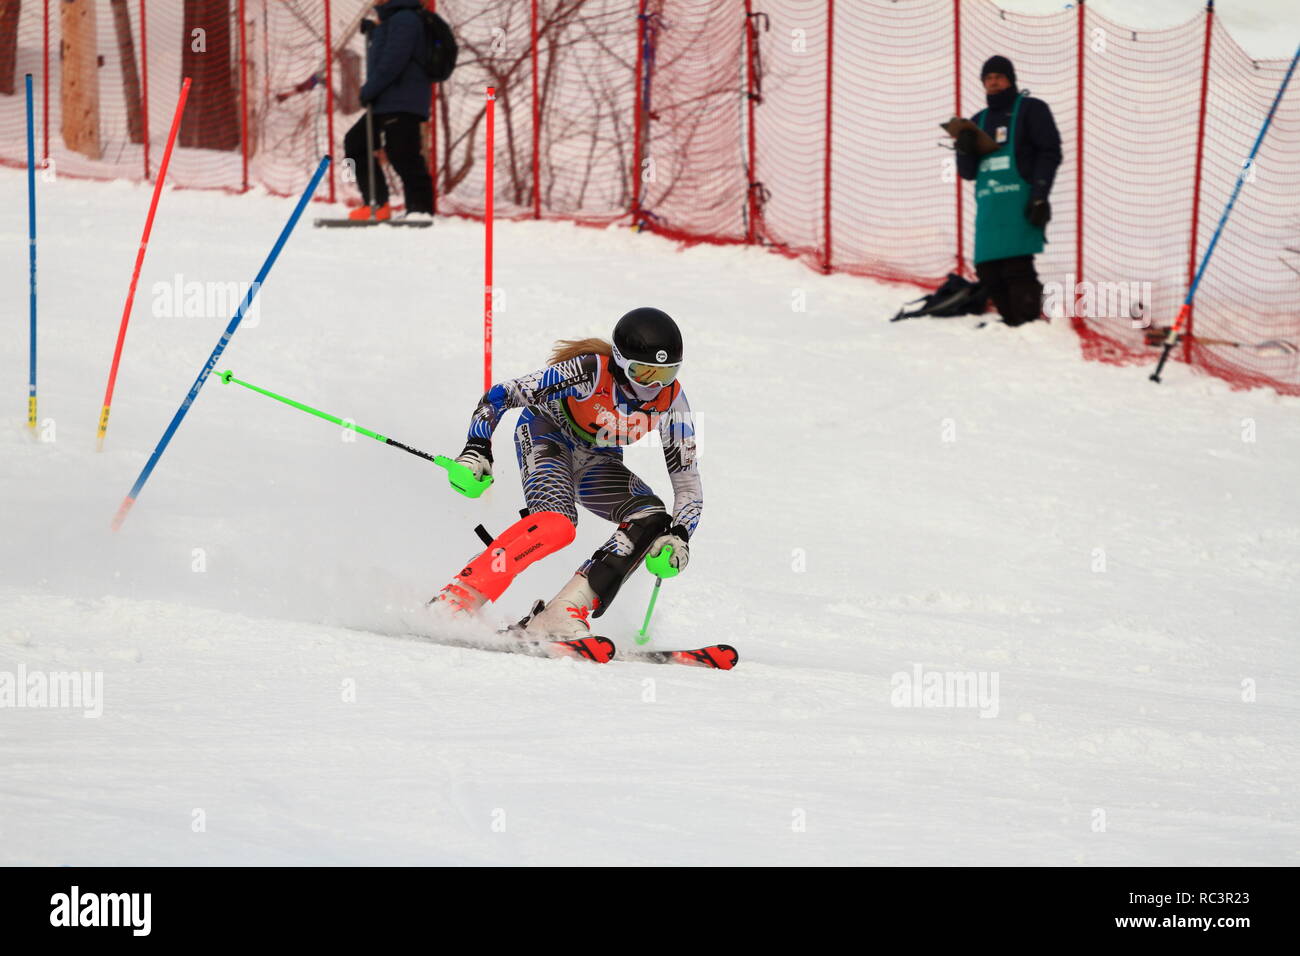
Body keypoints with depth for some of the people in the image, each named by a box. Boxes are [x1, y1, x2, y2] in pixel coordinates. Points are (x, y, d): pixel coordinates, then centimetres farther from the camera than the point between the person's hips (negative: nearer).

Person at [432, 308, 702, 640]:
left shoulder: (671, 401, -19)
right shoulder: (589, 372, -31)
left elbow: (688, 480, -12)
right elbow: (501, 394, -26)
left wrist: (679, 535, -30)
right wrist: (477, 448, -40)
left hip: (594, 463, 5)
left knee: (652, 519, -22)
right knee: (556, 522, -34)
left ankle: (560, 616, -26)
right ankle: (455, 601, -34)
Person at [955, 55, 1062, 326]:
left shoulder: (1030, 110, 7)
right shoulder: (979, 121, 23)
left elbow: (1050, 153, -2)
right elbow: (969, 172, 22)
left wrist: (1039, 196, -12)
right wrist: (965, 150, -1)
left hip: (1020, 204, -6)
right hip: (989, 208, 6)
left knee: (1017, 267, -17)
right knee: (988, 272, -1)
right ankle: (1012, 323, 8)